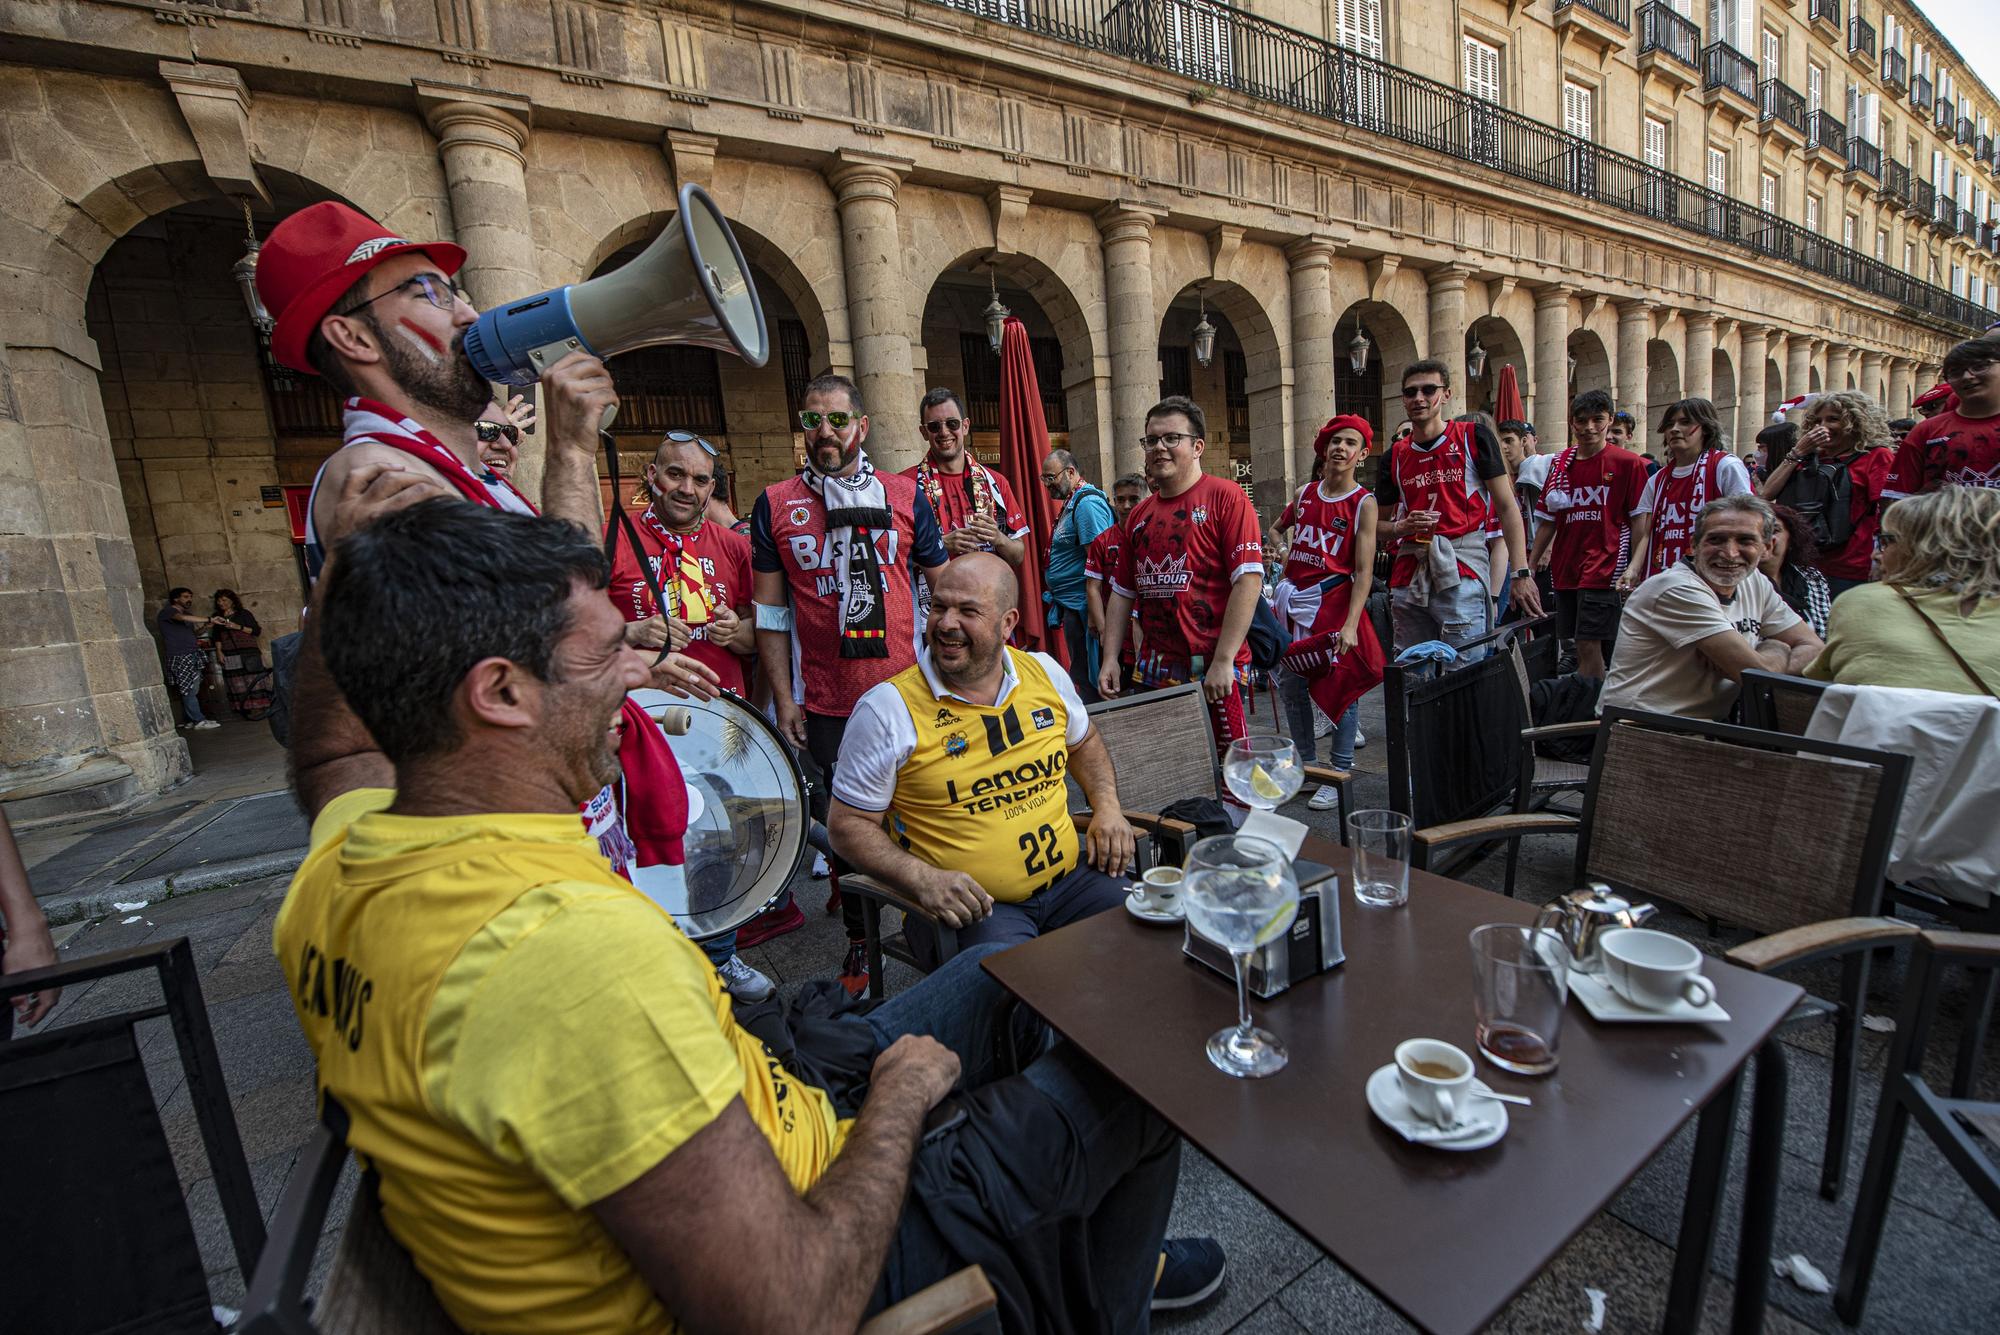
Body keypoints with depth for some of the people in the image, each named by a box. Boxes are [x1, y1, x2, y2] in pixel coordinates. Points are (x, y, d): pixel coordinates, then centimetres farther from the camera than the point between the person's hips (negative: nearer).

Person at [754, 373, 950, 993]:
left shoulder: (905, 494, 3)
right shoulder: (775, 505, 3)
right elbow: (771, 612, 5)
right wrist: (783, 698, 1)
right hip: (824, 704, 1)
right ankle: (859, 938, 33)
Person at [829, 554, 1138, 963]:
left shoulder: (1044, 672, 5)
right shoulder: (888, 709, -11)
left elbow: (1083, 741, 24)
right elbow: (848, 824, -5)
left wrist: (1107, 806, 7)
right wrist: (922, 878, -20)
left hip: (1071, 877, 5)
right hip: (969, 903, -5)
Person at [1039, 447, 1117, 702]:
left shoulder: (1087, 503, -15)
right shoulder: (1071, 503, 17)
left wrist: (1094, 614, -24)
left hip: (1080, 606, -10)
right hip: (1071, 605, 10)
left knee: (1085, 679, -3)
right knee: (1080, 675, 17)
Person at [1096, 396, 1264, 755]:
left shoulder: (1225, 496, -4)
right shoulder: (1139, 515, 14)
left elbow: (1249, 579, -13)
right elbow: (1122, 593, 17)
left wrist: (1223, 661, -18)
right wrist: (1110, 659, 9)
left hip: (1214, 673, -6)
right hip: (1153, 670, 6)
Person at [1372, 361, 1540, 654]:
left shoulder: (1474, 437, 3)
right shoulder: (1395, 456, 12)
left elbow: (1508, 508, 0)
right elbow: (1378, 525, 18)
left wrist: (1520, 573, -8)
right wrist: (1403, 526, -5)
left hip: (1462, 576, -4)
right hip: (1408, 575, 4)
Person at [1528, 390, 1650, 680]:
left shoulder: (1628, 463, -2)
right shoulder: (1560, 463, 10)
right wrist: (1530, 565, 11)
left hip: (1604, 567, -5)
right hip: (1565, 568, 5)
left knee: (1588, 646, -10)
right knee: (1581, 647, 11)